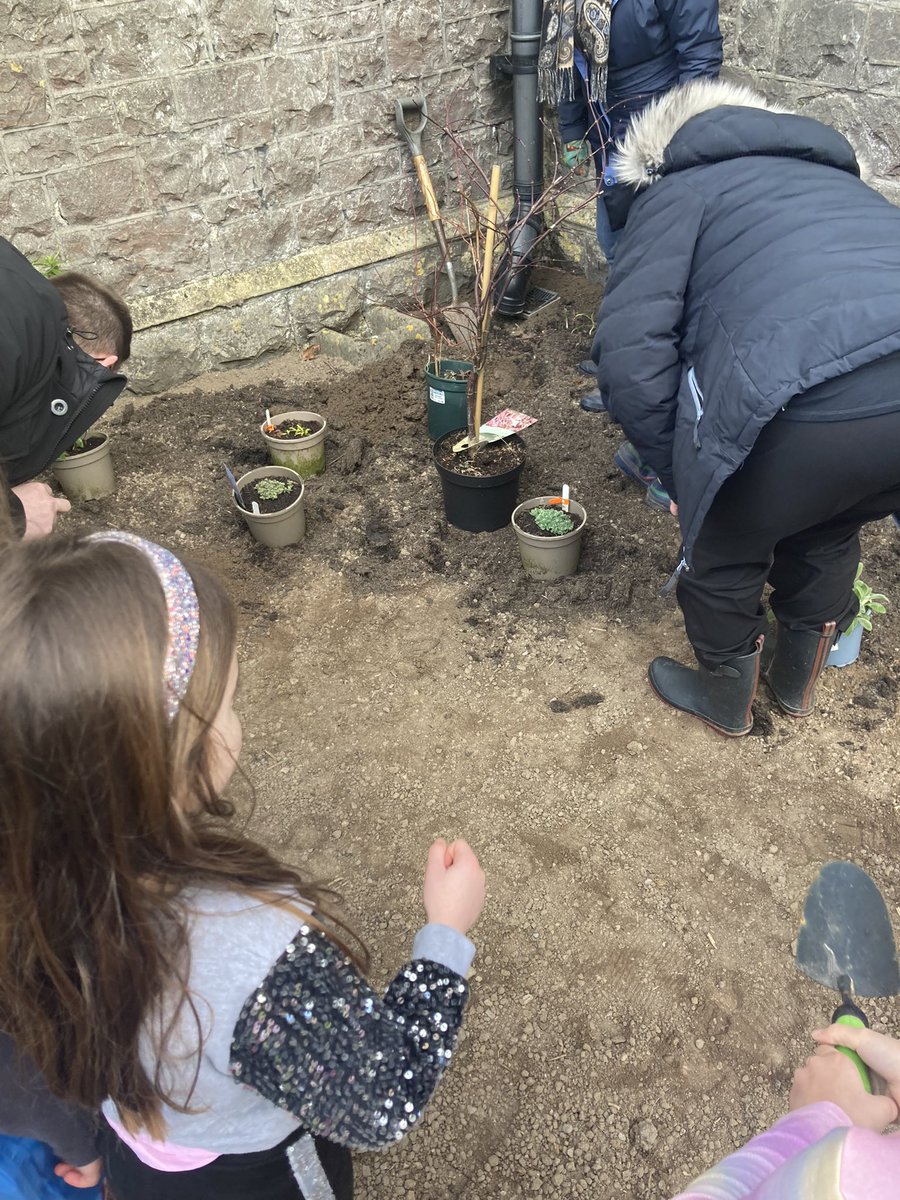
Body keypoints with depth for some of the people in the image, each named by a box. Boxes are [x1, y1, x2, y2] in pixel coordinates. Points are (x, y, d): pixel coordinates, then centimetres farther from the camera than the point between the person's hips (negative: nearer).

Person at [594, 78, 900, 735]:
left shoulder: (677, 190, 16)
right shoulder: (830, 173, 36)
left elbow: (631, 353, 0)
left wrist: (680, 474, 12)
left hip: (810, 410, -7)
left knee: (722, 556, 22)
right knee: (829, 534, 34)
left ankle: (725, 697, 46)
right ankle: (797, 680, 56)